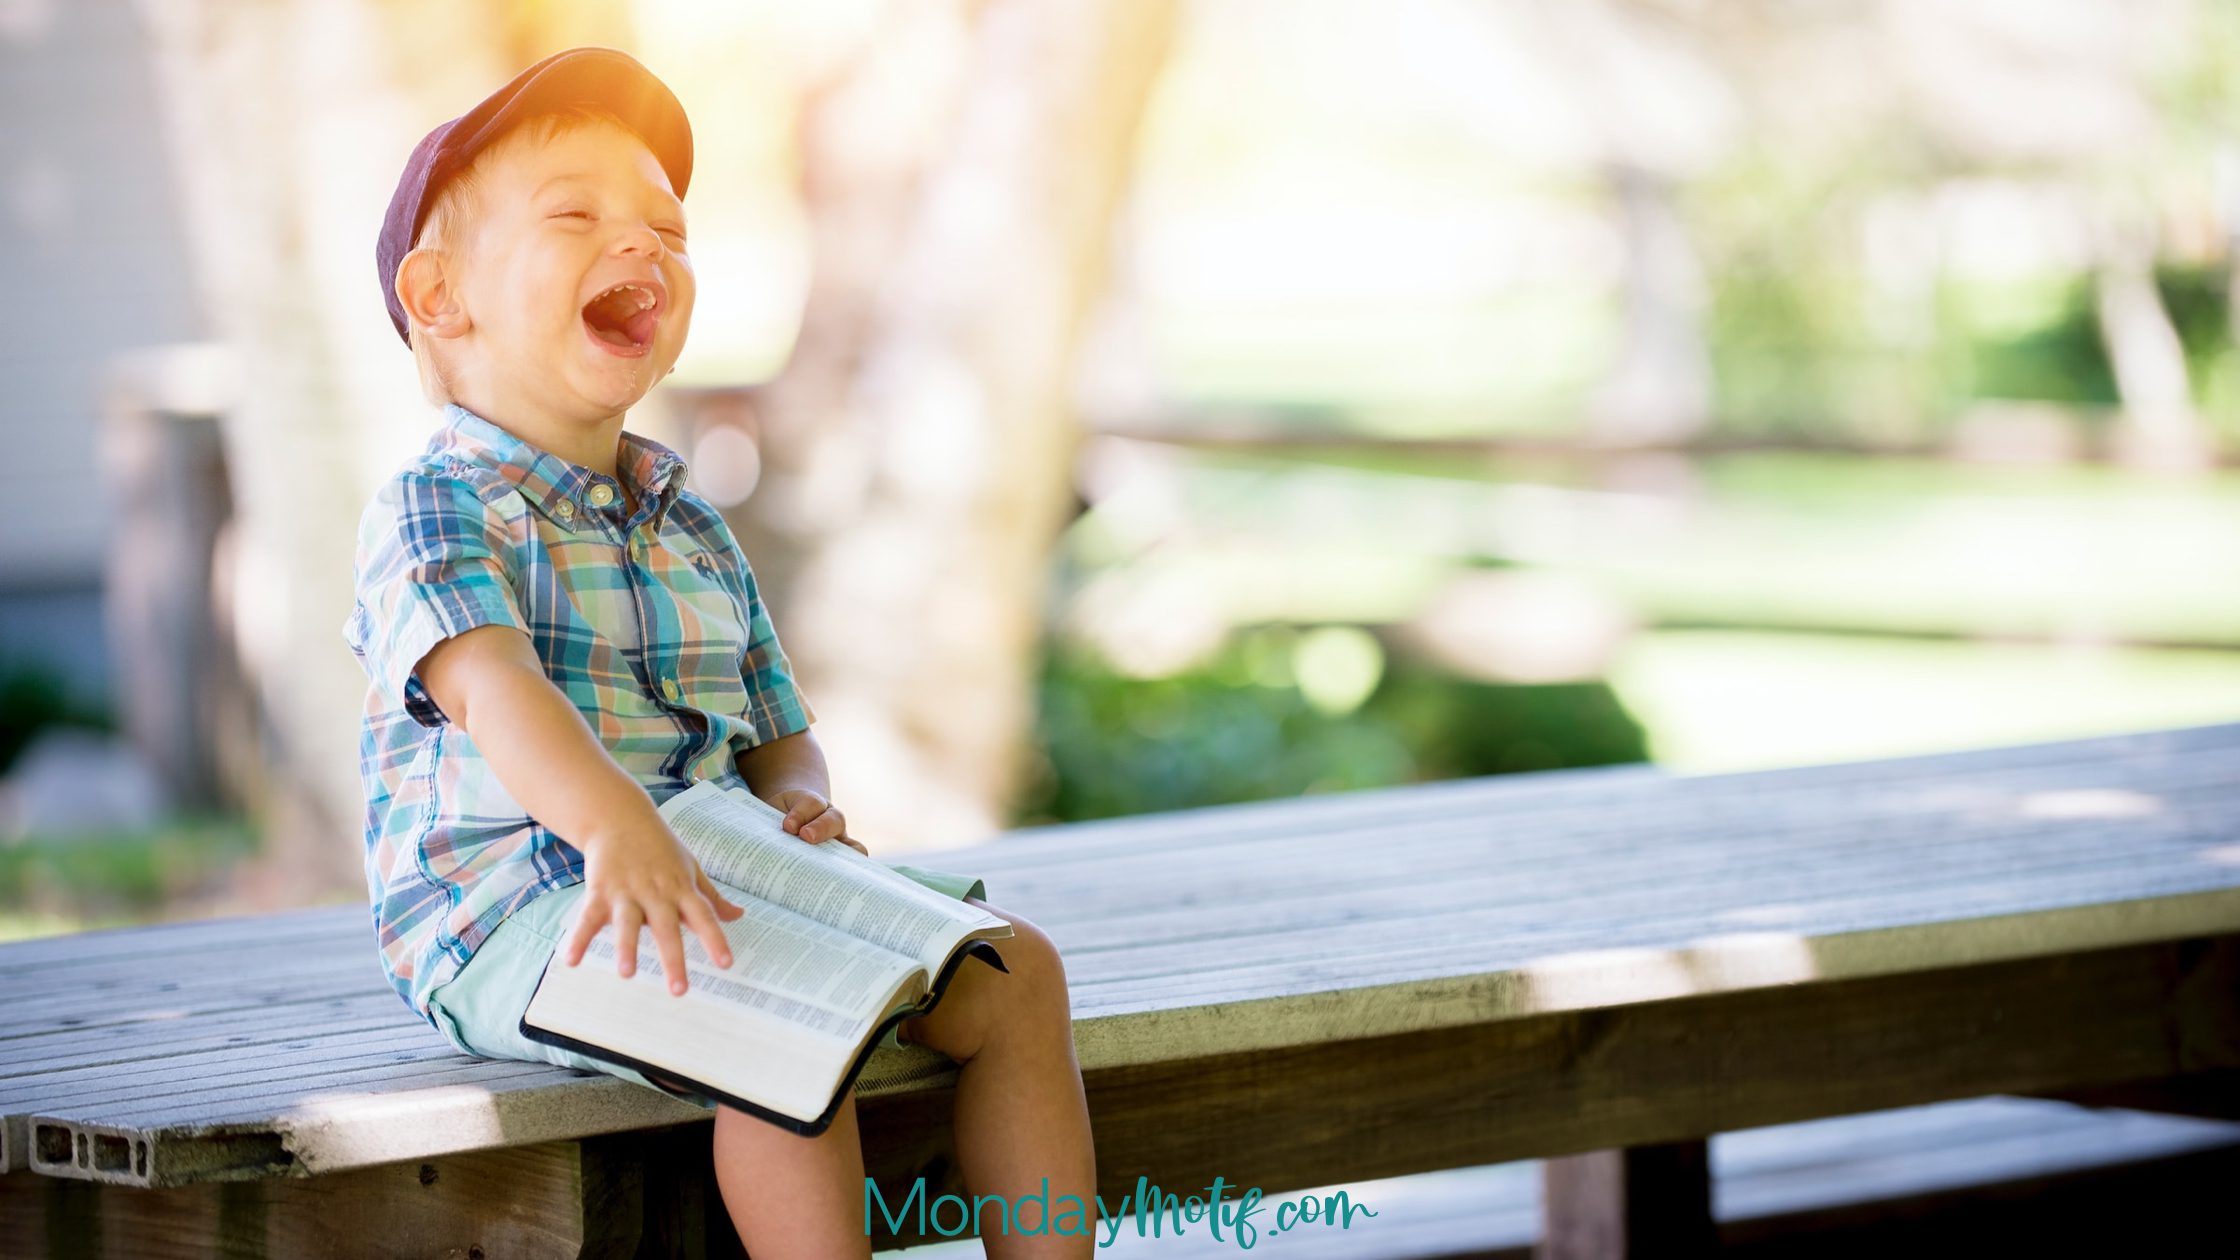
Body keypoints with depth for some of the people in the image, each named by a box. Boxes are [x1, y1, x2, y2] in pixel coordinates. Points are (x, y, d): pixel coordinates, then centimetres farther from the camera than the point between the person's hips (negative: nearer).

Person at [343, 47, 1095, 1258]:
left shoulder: (692, 529, 19)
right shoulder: (432, 510, -7)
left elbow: (777, 734, 22)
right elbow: (489, 682, -27)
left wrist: (798, 801, -5)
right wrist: (616, 826, -46)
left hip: (719, 875, 8)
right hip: (506, 914, -8)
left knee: (1012, 970, -4)